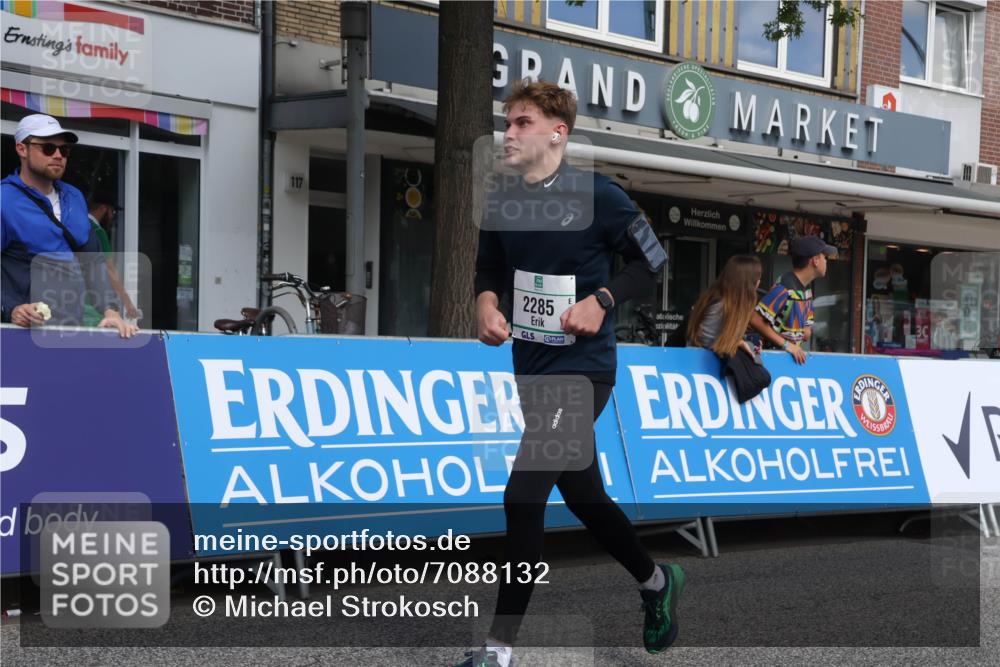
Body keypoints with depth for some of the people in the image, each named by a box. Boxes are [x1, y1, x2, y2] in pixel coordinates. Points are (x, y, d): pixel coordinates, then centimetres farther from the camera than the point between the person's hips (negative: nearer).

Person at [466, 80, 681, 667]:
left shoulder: (598, 195, -12)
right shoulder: (503, 203, 4)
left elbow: (652, 261, -3)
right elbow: (490, 267, 17)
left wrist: (601, 299, -17)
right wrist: (487, 300, -4)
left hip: (582, 368, -7)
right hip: (532, 367, 7)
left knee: (523, 496, -15)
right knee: (582, 495, 18)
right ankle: (656, 582, 43)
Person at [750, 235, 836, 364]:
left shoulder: (807, 287, 10)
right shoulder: (783, 288, -18)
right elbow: (755, 320, -24)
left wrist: (807, 329, -1)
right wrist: (785, 344, -22)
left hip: (794, 354, 8)